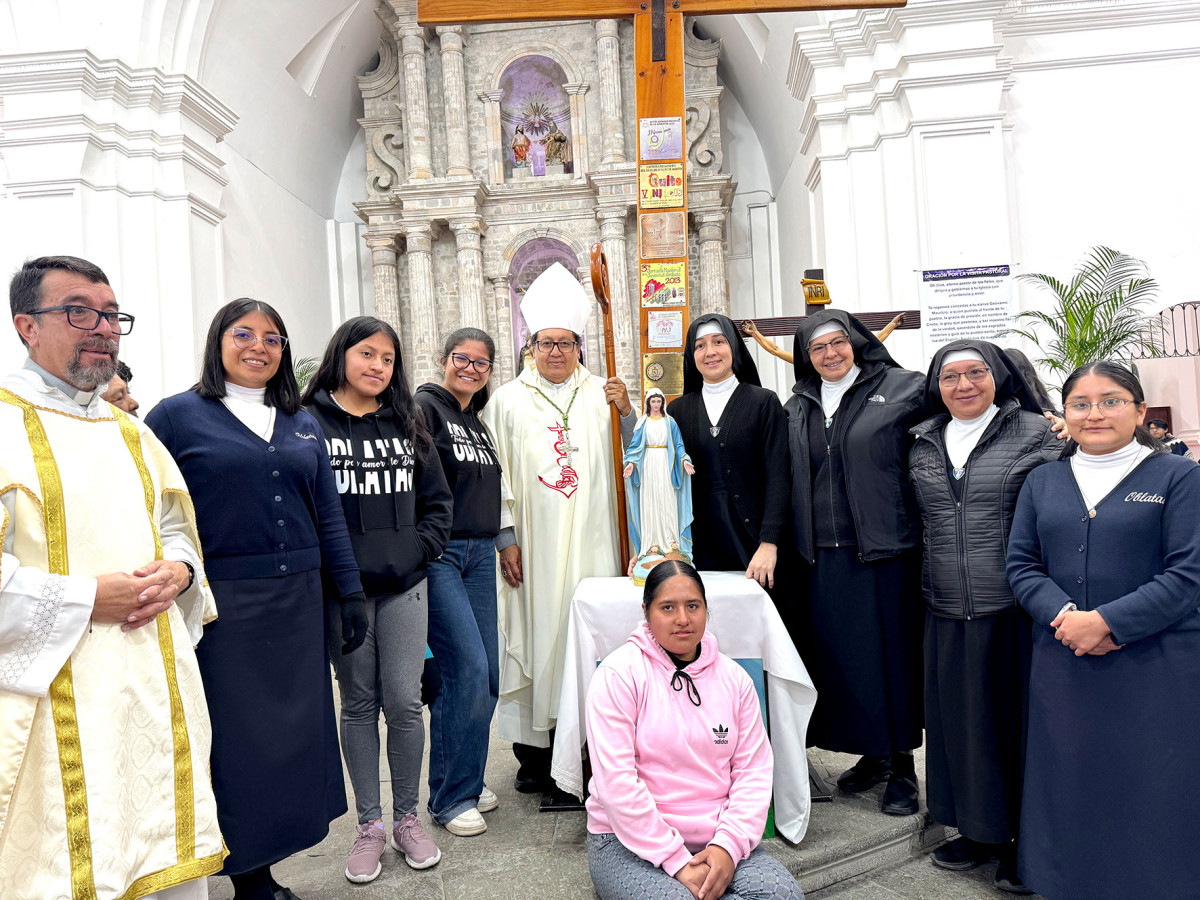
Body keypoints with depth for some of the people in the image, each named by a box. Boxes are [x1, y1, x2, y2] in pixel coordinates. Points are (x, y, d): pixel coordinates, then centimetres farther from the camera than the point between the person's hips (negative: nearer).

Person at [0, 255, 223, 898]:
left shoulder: (132, 435, 15)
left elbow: (176, 529, 21)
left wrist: (178, 571, 0)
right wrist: (86, 598, -16)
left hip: (158, 694, 6)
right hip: (57, 701, -6)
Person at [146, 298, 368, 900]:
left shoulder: (303, 425, 12)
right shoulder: (177, 416, 0)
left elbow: (329, 515, 13)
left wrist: (351, 592, 9)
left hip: (297, 602, 5)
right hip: (220, 603, -4)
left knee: (296, 730, 10)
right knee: (236, 737, 3)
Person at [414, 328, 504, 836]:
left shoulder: (479, 423, 19)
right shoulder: (425, 407, -4)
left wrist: (501, 544, 21)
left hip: (480, 555, 8)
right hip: (436, 555, -8)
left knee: (487, 673, 7)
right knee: (467, 666, -12)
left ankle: (464, 779, 24)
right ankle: (452, 798, 3)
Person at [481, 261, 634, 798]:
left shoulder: (603, 394, 11)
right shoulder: (508, 401, 6)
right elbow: (495, 471, 2)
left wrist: (626, 414, -10)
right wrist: (504, 536, -5)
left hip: (590, 544, 1)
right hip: (532, 547, -1)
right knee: (535, 634, 2)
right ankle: (534, 754, 13)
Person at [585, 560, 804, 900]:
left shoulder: (734, 678, 6)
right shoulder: (619, 673, -9)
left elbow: (754, 772, 3)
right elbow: (616, 783, -15)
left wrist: (728, 846, -12)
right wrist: (677, 862, -18)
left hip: (717, 839, 4)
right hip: (630, 841, -3)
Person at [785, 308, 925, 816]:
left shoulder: (900, 388, 0)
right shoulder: (797, 407, 12)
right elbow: (790, 480, 16)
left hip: (884, 546, -4)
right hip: (823, 554, 4)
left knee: (891, 649, 3)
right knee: (840, 652, 8)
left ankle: (902, 763, 19)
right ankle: (872, 754, 26)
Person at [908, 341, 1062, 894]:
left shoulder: (1036, 433, -2)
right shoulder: (923, 443, 10)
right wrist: (925, 582, 16)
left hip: (1015, 612, -4)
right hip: (948, 615, 4)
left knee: (1015, 718, 5)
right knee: (961, 719, 11)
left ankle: (1024, 841, 23)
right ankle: (979, 830, 29)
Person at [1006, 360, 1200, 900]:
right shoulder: (1043, 481, 11)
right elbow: (1021, 565, 6)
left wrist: (1106, 621, -16)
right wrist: (1064, 615, -12)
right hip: (1063, 667, 3)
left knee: (1153, 791, 4)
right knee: (1070, 785, 10)